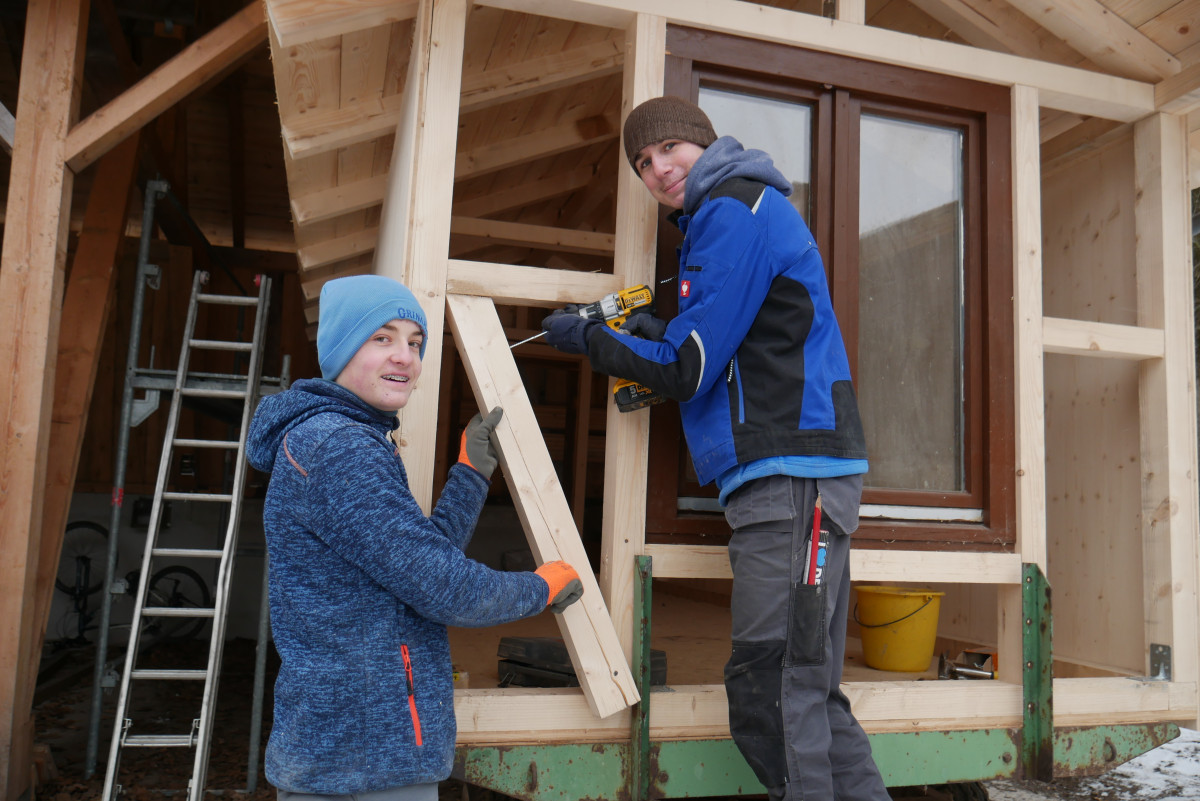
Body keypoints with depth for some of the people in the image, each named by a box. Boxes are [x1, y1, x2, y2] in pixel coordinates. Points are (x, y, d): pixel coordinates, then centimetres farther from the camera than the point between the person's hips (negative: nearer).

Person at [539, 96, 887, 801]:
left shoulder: (733, 211, -6)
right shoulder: (751, 213, 26)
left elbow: (688, 367, -10)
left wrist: (588, 339, 4)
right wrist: (650, 332, 15)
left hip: (793, 474, -10)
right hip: (793, 478, 10)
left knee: (771, 688, -9)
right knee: (806, 689, 12)